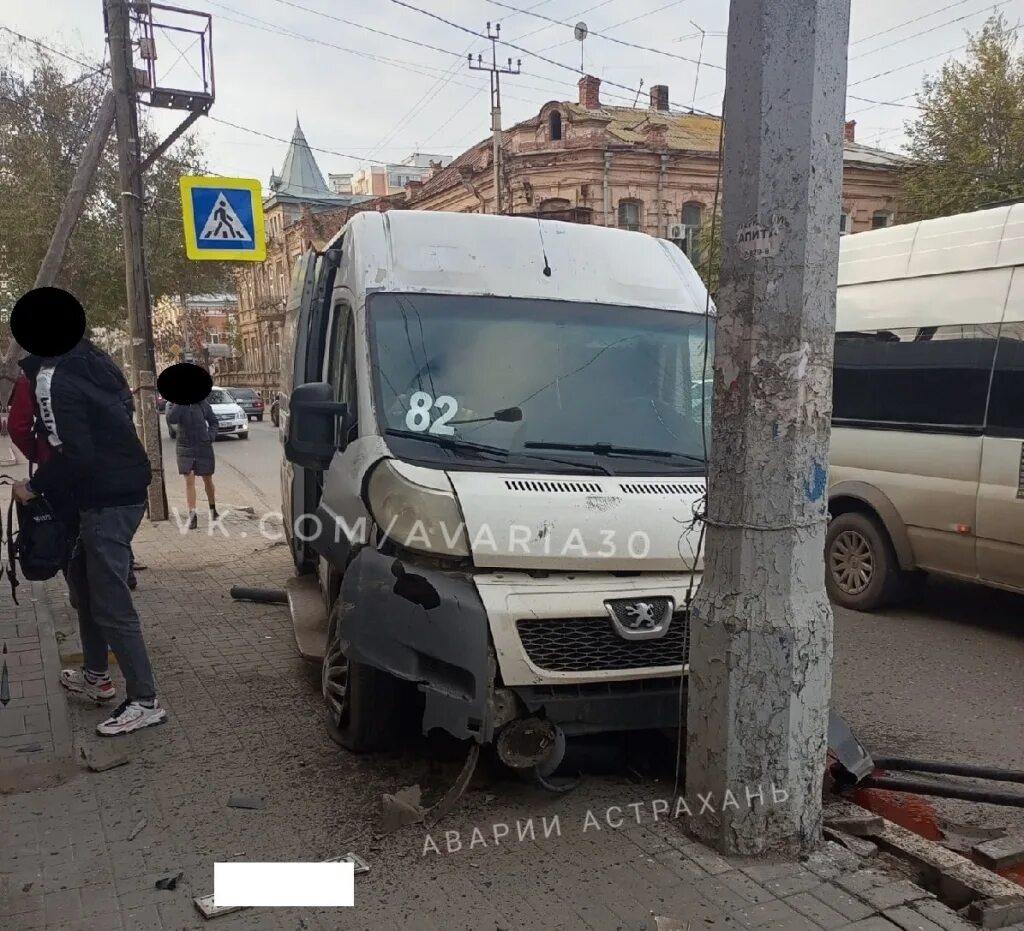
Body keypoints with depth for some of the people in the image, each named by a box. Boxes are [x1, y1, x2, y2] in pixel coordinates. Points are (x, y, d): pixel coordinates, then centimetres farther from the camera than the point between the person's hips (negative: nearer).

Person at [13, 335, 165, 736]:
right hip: (127, 488, 10)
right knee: (83, 576, 24)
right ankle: (96, 675, 35)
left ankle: (144, 701, 4)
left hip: (106, 501, -10)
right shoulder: (93, 359, 9)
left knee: (110, 603, -3)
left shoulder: (52, 378, -17)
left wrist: (35, 486, -5)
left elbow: (72, 454, -22)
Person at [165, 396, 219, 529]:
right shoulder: (173, 404, -5)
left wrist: (211, 435, -5)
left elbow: (213, 421, 10)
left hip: (204, 447, 1)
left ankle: (212, 507, 36)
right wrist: (180, 402, -26)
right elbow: (171, 419, -25)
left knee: (207, 480, 13)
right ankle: (192, 515, -7)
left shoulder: (202, 403, -1)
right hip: (186, 448, -1)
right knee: (189, 481, -7)